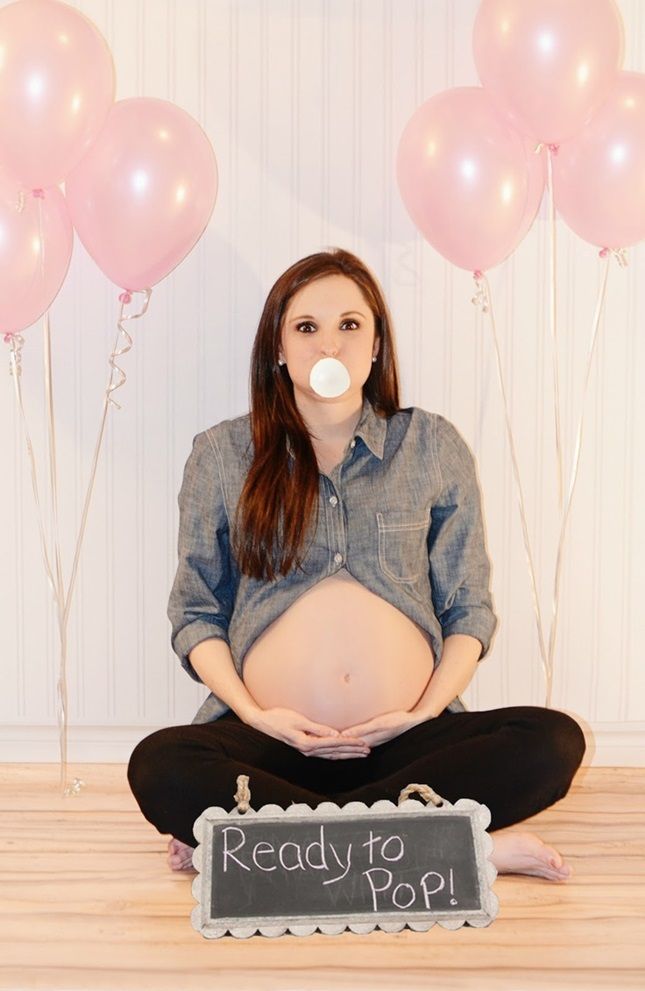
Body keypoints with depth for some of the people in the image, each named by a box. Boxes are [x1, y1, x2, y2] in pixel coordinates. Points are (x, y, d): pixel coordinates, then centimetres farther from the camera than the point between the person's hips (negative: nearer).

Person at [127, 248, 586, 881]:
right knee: (159, 767, -32)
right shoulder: (220, 455, 8)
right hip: (274, 737, -1)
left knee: (553, 743, -26)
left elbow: (470, 607, 10)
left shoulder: (433, 447, 9)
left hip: (406, 740, 1)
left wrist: (426, 710, -6)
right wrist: (253, 711, -7)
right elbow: (194, 612, 9)